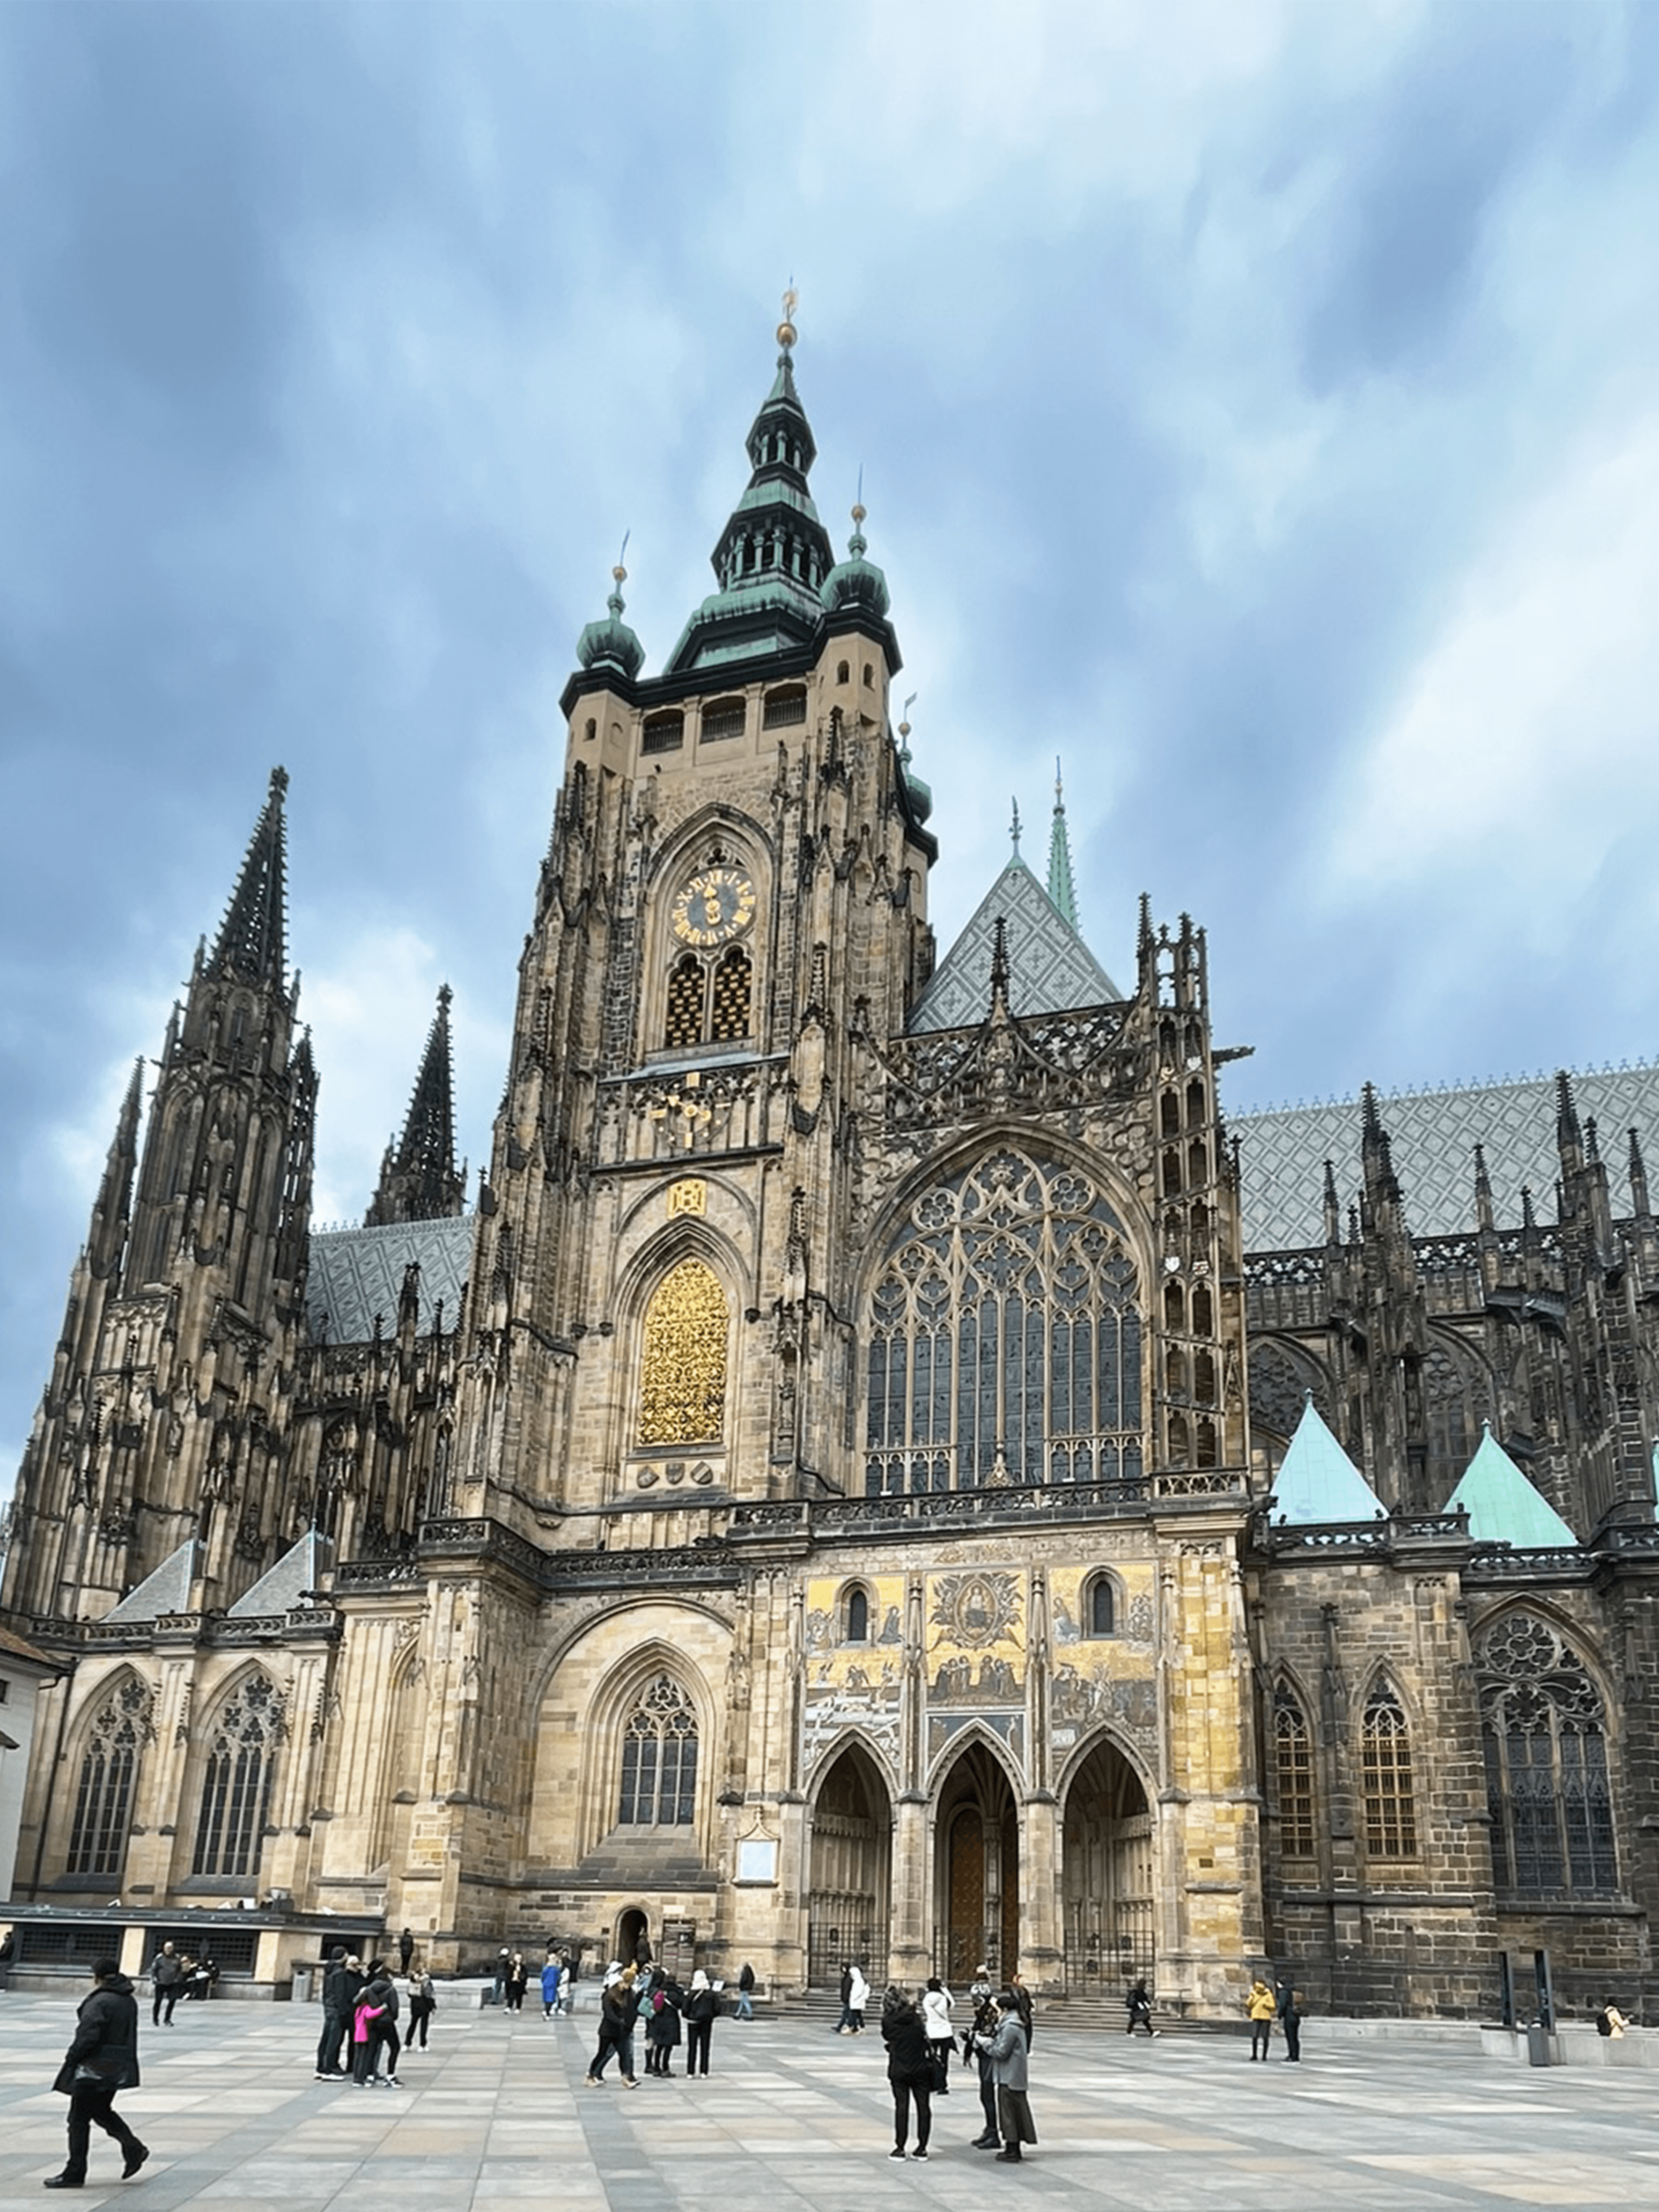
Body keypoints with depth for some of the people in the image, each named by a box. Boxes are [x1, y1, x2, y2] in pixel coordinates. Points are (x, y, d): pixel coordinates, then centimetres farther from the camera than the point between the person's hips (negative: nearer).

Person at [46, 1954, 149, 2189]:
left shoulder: (99, 2002, -18)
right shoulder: (130, 2001, 9)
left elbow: (87, 2037, -23)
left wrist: (71, 2058, -10)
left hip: (94, 2070, -8)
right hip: (119, 2069, 8)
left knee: (79, 2119, 3)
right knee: (102, 2111, 22)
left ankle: (74, 2174, 9)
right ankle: (133, 2148, 10)